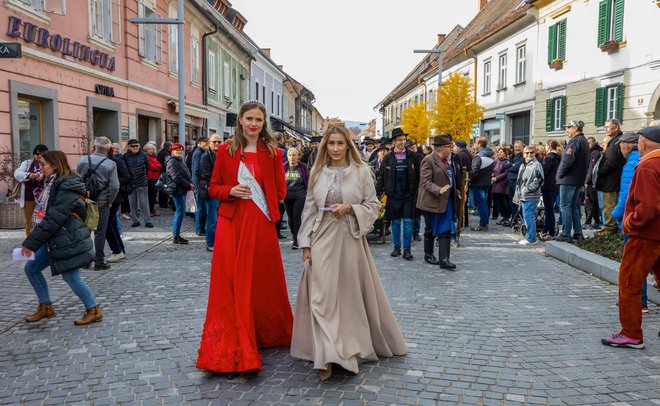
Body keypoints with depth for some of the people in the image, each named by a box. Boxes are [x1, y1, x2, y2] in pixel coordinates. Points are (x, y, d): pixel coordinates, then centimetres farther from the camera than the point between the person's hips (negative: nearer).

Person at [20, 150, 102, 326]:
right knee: (31, 268, 13)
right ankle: (45, 307, 25)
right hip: (54, 241, 10)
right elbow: (45, 215, 16)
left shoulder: (66, 189, -20)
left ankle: (94, 311, 12)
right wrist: (32, 241, 10)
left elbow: (52, 220, -24)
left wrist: (30, 243, -20)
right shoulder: (53, 185, 11)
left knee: (71, 277, -3)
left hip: (69, 242, -10)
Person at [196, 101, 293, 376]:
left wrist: (258, 197, -4)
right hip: (232, 223, 0)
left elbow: (280, 191, 7)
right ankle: (233, 350, 7)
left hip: (262, 224, 0)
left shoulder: (272, 153, 5)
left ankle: (267, 334, 31)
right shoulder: (225, 150, 4)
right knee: (232, 284, -2)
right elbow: (213, 188, 6)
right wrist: (232, 191, -12)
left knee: (263, 281, 9)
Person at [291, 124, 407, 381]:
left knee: (352, 293, 7)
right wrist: (305, 243, 3)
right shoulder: (317, 172, 7)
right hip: (322, 240, 1)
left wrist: (350, 208, -14)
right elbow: (309, 210, 8)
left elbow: (373, 205, 3)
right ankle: (327, 356, -3)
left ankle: (357, 345, 29)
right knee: (322, 295, -5)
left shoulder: (361, 171, 0)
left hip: (350, 239, -1)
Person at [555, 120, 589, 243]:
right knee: (573, 206, 15)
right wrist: (582, 175, 18)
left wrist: (560, 174, -10)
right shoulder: (585, 141, 16)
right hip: (579, 179, 9)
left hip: (568, 179, -9)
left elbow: (568, 160, -23)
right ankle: (578, 233, 17)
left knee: (565, 206, -4)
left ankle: (565, 234, -2)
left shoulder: (574, 141, -15)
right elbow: (586, 163, 19)